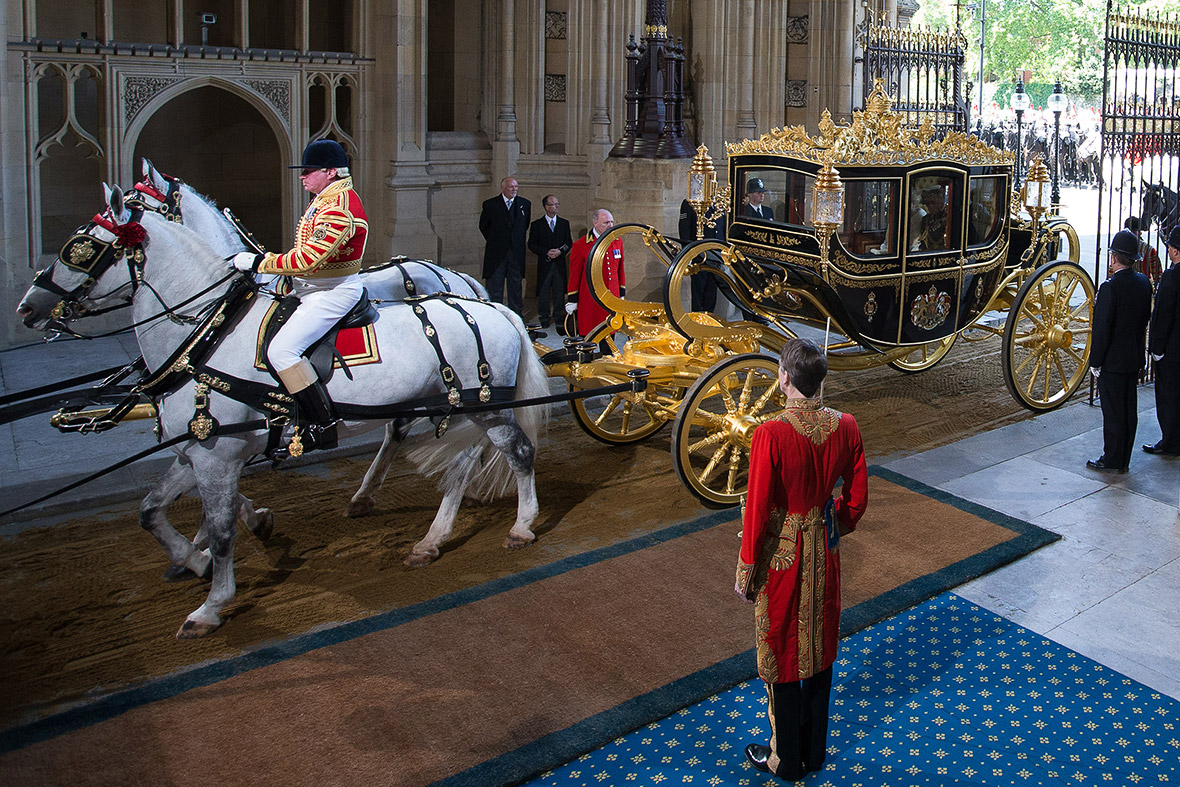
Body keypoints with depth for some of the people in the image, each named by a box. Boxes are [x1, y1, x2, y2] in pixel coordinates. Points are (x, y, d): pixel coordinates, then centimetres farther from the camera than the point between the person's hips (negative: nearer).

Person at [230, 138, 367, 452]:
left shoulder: (340, 208, -22)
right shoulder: (323, 200, 13)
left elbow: (308, 259, -28)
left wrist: (259, 262, -21)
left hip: (333, 293, -11)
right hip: (310, 288, 11)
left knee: (282, 350, -22)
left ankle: (322, 425, -16)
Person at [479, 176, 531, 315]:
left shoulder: (525, 204, 5)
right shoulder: (490, 205, -1)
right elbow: (483, 227, 9)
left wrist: (517, 240, 12)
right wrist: (494, 241, 8)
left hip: (516, 252, 2)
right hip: (496, 253, -2)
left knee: (515, 286, 8)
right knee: (495, 287, 1)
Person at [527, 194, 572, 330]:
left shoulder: (564, 223, 11)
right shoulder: (537, 225, 3)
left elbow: (569, 243, 10)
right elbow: (532, 245, 0)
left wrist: (560, 251, -10)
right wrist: (547, 252, -13)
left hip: (560, 263, 2)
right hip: (544, 264, -2)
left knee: (559, 292, 5)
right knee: (544, 292, 1)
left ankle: (559, 317, 15)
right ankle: (544, 318, 9)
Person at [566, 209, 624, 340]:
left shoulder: (617, 241, 7)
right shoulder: (580, 245, -7)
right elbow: (574, 275, -2)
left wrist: (621, 294, 15)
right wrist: (572, 300, 0)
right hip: (589, 302, -4)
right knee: (587, 336, 1)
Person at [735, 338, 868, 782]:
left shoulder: (770, 436, -27)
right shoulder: (845, 427, -10)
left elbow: (758, 511, -21)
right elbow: (857, 499, 1)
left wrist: (746, 573, -8)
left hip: (782, 554, -5)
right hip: (825, 550, 5)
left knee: (782, 657, 13)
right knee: (820, 649, 22)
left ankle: (785, 760, 31)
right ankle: (815, 751, 39)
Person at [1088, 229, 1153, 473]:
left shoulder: (1110, 287, -21)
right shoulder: (1144, 283, 2)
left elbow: (1102, 329, -19)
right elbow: (1145, 321, 11)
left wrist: (1095, 361, -11)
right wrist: (1140, 354, 19)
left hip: (1113, 361, -7)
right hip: (1135, 359, 7)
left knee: (1113, 412, 2)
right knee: (1129, 411, 14)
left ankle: (1112, 461, 11)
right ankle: (1124, 460, 24)